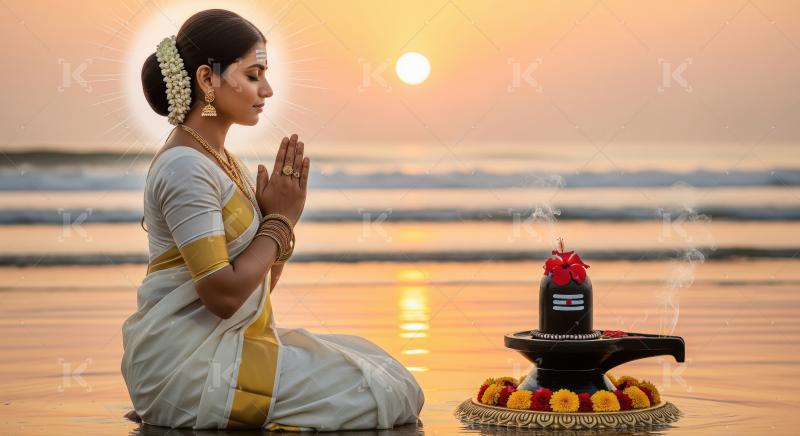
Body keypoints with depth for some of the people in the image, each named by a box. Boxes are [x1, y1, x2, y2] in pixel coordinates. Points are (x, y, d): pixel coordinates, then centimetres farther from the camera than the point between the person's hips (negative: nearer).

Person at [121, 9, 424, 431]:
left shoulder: (221, 159, 14)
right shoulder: (186, 168, -16)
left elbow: (258, 285, 14)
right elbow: (223, 293, -22)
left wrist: (283, 217, -2)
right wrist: (280, 221, -9)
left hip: (229, 341, 9)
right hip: (187, 360, -9)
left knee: (381, 371, 9)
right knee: (379, 395, -11)